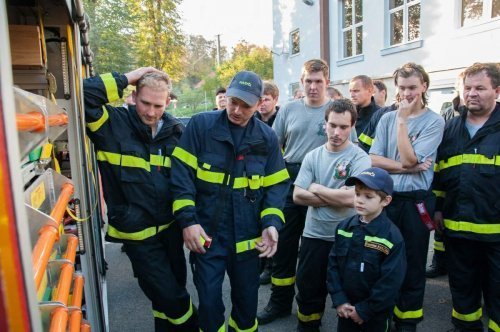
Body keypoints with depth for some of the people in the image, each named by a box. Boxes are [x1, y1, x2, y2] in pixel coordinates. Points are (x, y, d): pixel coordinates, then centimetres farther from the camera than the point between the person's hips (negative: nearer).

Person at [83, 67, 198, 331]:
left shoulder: (176, 131, -1)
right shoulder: (113, 123, -11)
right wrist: (125, 79, -20)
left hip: (171, 227, 4)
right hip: (138, 232, -4)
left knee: (172, 289, 21)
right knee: (171, 296, 6)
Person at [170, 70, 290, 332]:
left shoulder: (267, 137, 0)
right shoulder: (201, 125, -8)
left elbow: (276, 185, 4)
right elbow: (181, 174, -9)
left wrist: (271, 222, -11)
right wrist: (187, 220, -16)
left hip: (247, 236, 3)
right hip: (206, 233, -2)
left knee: (247, 298, 19)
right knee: (209, 299, 8)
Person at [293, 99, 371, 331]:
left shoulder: (360, 158, -11)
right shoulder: (312, 156, 1)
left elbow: (350, 198, -24)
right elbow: (298, 196, -7)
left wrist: (316, 188, -11)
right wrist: (336, 198, -14)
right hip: (313, 234, 3)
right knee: (307, 288, 15)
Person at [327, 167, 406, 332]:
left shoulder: (392, 236, -18)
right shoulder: (344, 227, -4)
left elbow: (390, 282, -17)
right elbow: (333, 264, -1)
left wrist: (364, 310, -13)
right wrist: (339, 300, -8)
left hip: (376, 313, -4)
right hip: (346, 308, 4)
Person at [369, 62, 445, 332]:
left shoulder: (434, 121, -4)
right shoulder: (387, 118, 6)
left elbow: (409, 159, -16)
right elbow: (373, 159, -3)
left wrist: (402, 120, -13)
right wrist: (408, 168, -15)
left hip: (416, 201, -3)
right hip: (385, 198, 3)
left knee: (412, 267, 10)